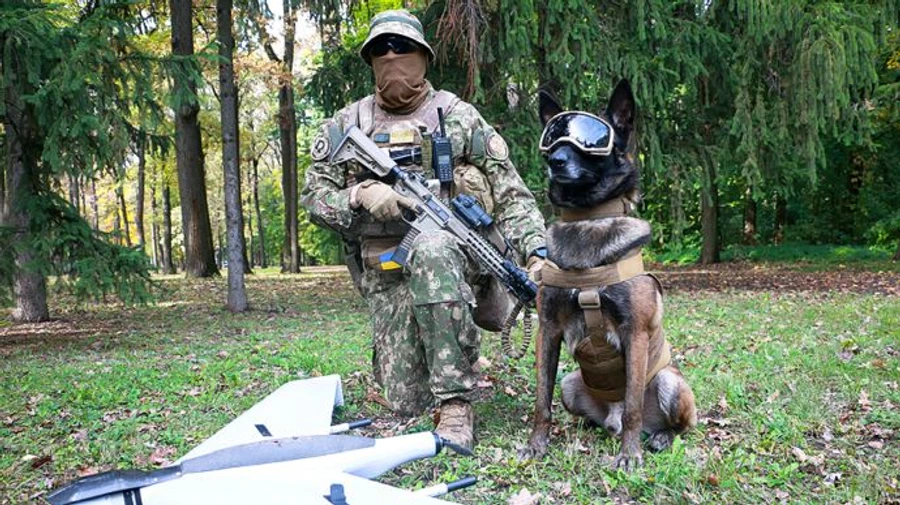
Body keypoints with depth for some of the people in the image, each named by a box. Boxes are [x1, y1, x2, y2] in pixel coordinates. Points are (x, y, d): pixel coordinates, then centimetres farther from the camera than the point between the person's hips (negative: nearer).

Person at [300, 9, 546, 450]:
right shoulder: (346, 127, 10)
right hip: (386, 276, 2)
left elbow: (510, 194, 1)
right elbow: (313, 198, 6)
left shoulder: (458, 117, 5)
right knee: (405, 403, -8)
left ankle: (457, 403, -29)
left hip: (454, 253, -2)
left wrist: (535, 253, -15)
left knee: (430, 250, -41)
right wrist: (360, 195, -16)